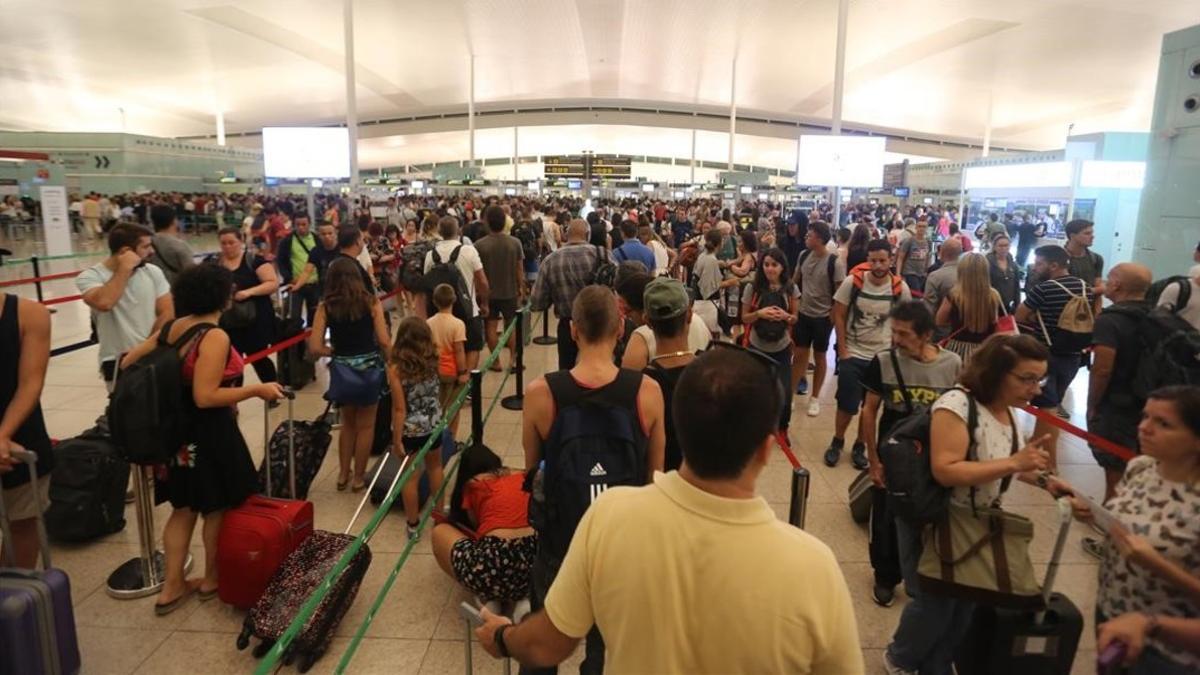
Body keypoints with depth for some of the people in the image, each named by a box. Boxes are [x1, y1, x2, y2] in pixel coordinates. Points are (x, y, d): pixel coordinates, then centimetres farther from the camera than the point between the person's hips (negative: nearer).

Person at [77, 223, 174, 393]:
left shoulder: (153, 272, 5)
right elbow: (104, 303, -27)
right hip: (118, 361, -3)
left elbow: (166, 313, 1)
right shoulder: (90, 276, -6)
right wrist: (125, 268, -17)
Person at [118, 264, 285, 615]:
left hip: (178, 430, 8)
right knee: (216, 508, 12)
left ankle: (172, 586, 26)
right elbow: (205, 397, -27)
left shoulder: (172, 328, 2)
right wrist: (257, 390, -20)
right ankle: (212, 579, 29)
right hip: (210, 434, -8)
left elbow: (128, 362, 9)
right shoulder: (215, 337, -22)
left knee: (184, 508, 19)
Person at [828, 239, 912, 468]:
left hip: (883, 356, 1)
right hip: (852, 354, -1)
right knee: (846, 405, 5)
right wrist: (842, 350, -8)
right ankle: (837, 442, 27)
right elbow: (838, 316, -5)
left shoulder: (900, 288, -8)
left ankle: (859, 446, 29)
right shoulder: (853, 281, -11)